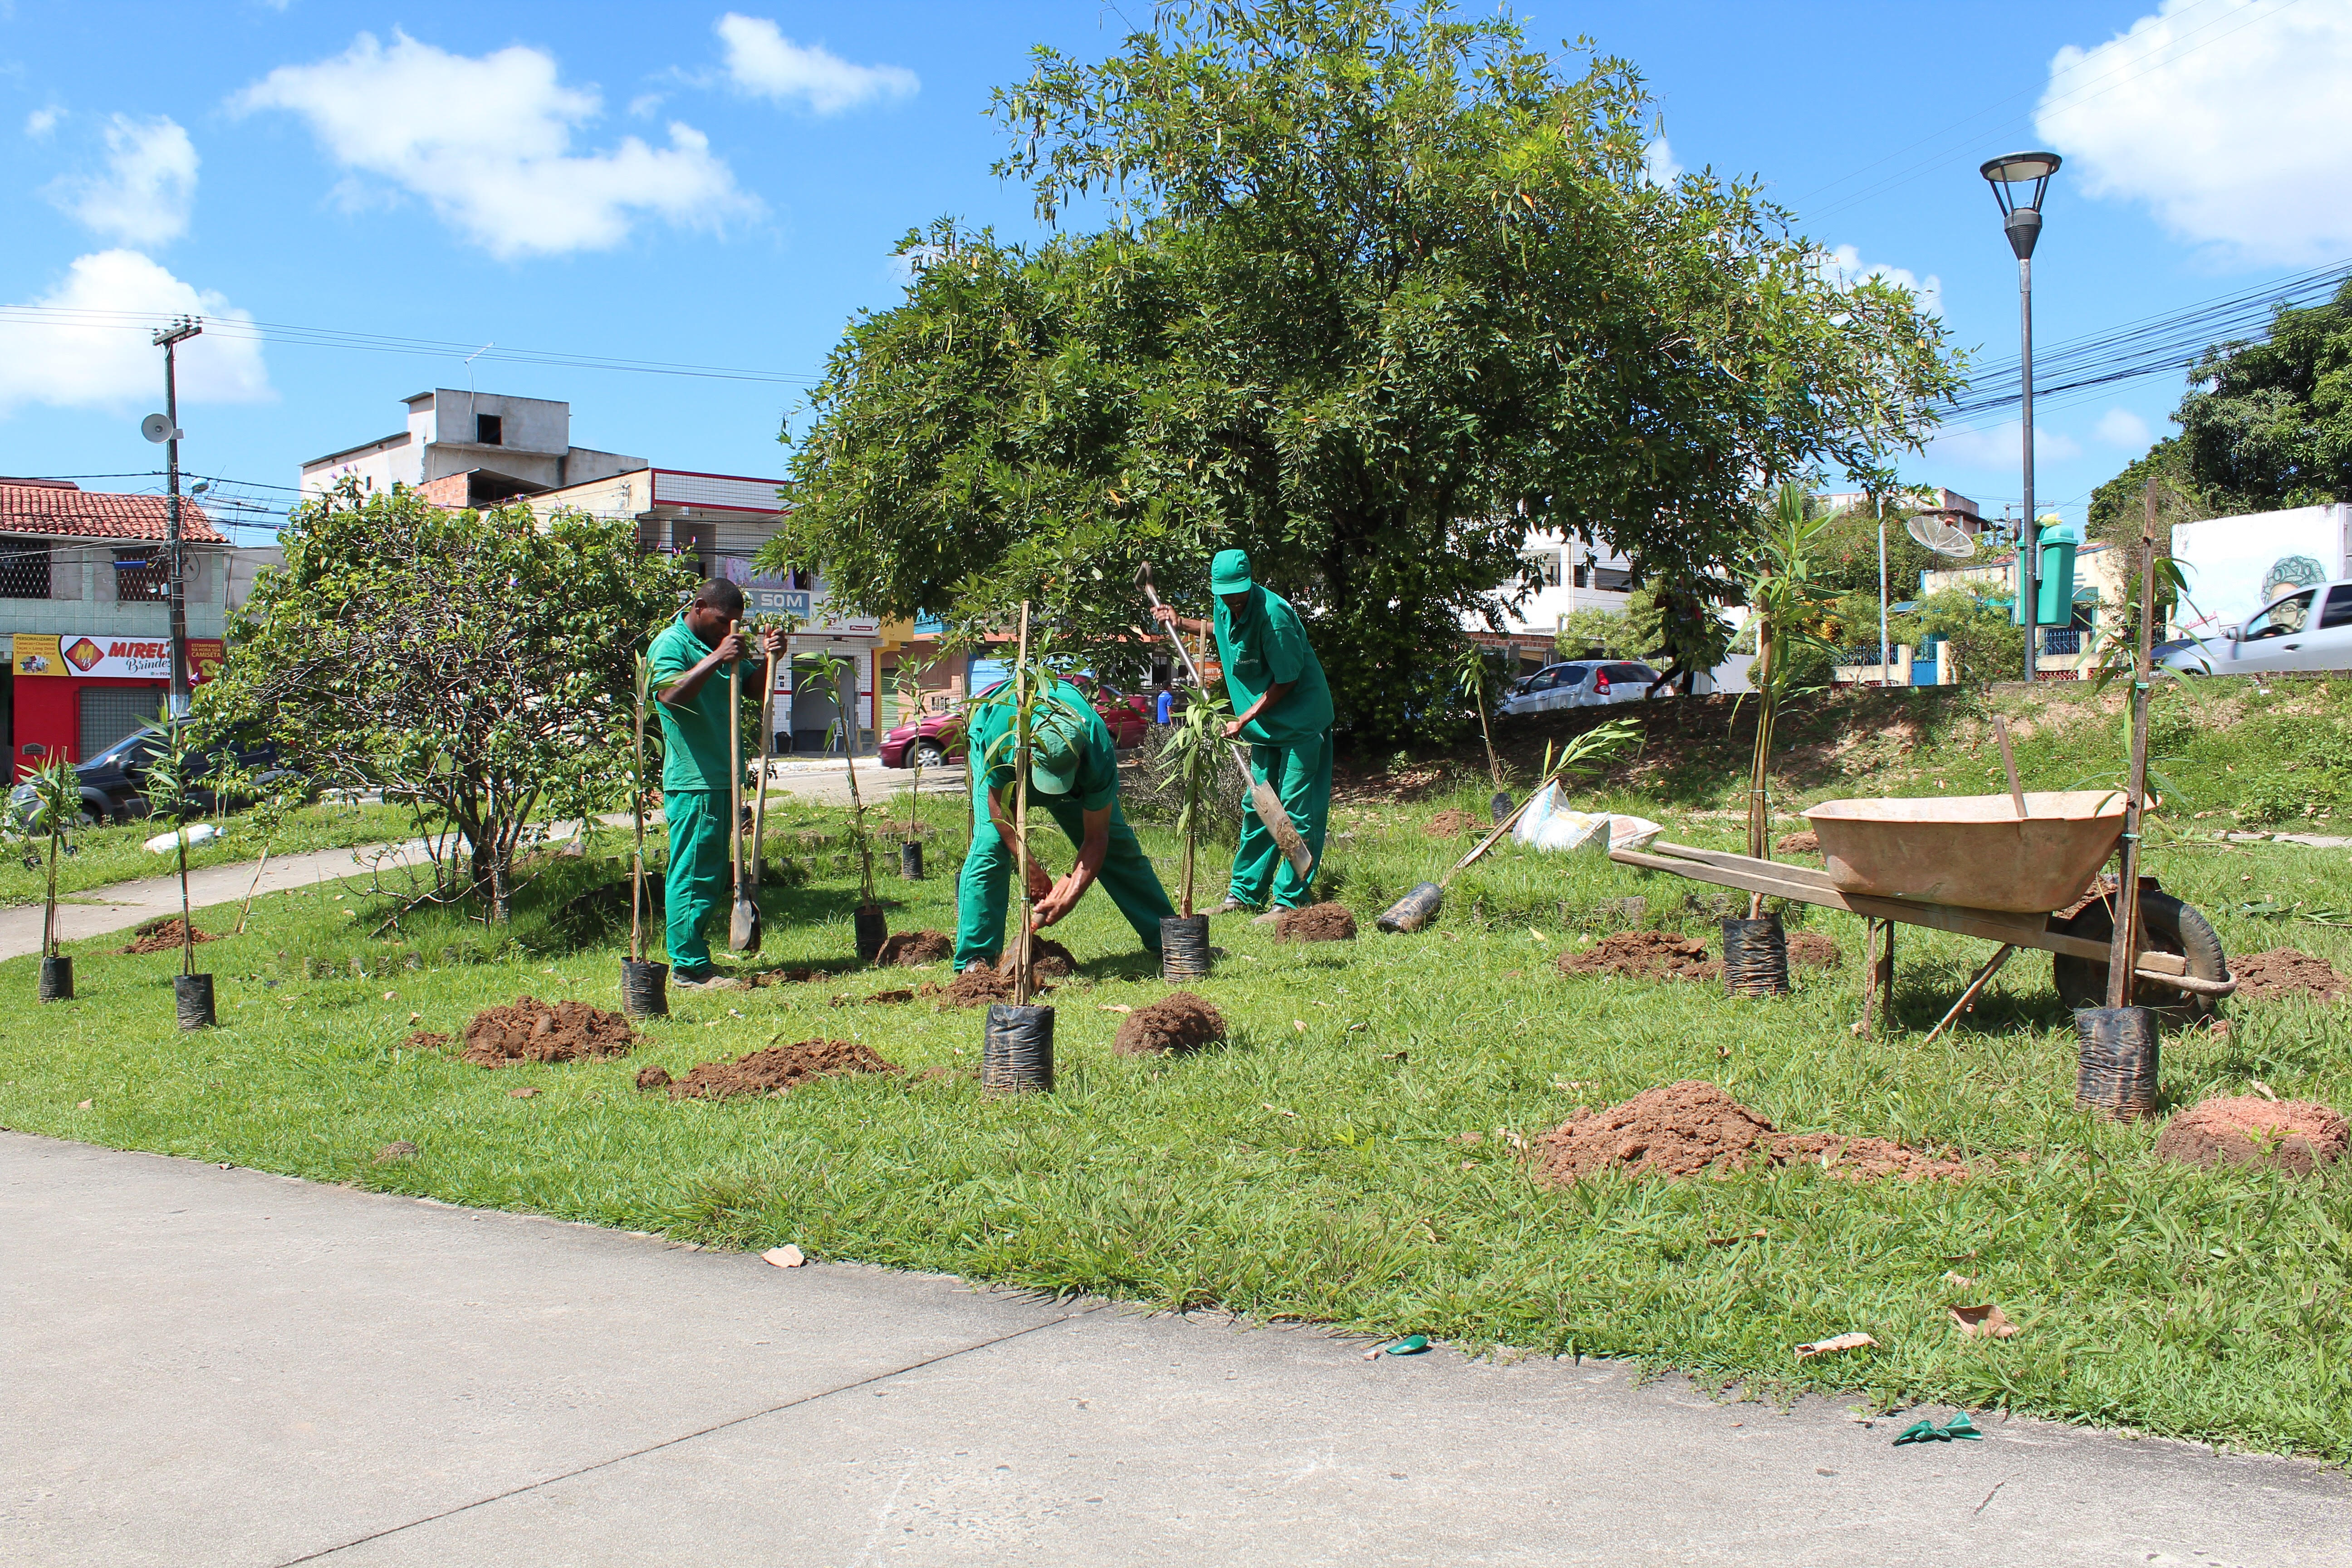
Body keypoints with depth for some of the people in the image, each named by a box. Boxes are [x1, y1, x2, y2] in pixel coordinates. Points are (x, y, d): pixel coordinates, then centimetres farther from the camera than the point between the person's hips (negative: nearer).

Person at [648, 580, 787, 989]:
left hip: (721, 778, 10)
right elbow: (671, 694, -27)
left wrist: (769, 657, 3)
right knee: (693, 873, -8)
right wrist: (716, 659, -29)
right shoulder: (671, 644, -9)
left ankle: (692, 956, 23)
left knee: (712, 873, 14)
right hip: (692, 781, -10)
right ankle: (689, 967, -5)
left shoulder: (719, 646, 17)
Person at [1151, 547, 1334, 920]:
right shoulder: (1226, 606, 0)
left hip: (1300, 718, -8)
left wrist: (1244, 720, -17)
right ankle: (1244, 892, 21)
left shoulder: (1272, 613, -25)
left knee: (1296, 810, -6)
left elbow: (1287, 680, -20)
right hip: (1266, 722, 8)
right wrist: (1182, 622, 22)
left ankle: (1291, 899, -1)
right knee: (1256, 806, 13)